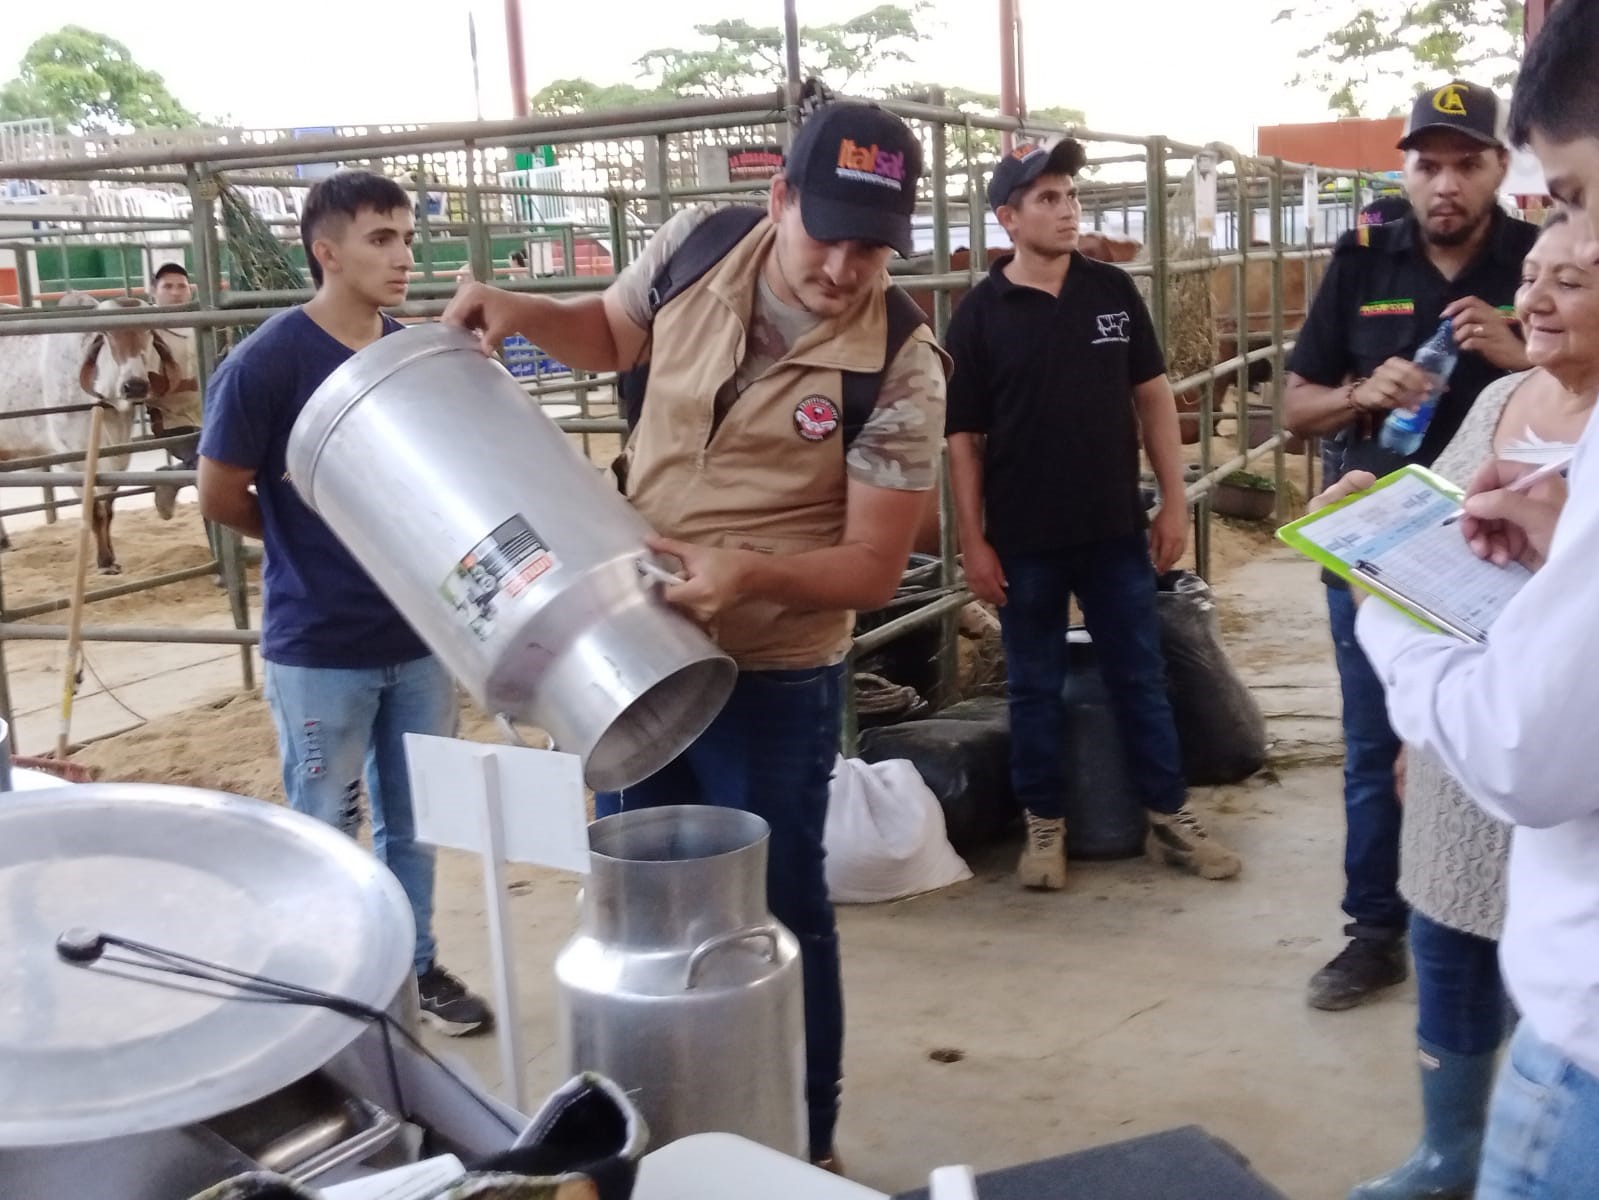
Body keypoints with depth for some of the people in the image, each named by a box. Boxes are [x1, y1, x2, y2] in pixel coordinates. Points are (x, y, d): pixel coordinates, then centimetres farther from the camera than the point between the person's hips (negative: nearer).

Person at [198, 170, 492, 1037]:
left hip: (420, 632, 5)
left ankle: (416, 967, 34)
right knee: (324, 829, 10)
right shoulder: (266, 362, -15)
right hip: (317, 645, -5)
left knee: (415, 818, 17)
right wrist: (311, 548, 4)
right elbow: (220, 497, -9)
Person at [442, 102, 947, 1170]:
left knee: (779, 915, 9)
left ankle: (806, 1144, 30)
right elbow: (610, 334, 14)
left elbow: (876, 567, -18)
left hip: (773, 682, -5)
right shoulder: (695, 248, -8)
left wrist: (750, 572, -35)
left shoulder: (899, 371, -21)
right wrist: (517, 312, -5)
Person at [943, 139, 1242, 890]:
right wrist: (973, 542, -7)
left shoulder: (1113, 291, 2)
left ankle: (1171, 820, 22)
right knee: (1034, 687, 9)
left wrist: (1174, 501, 3)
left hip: (1116, 528, 2)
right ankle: (1044, 826, 23)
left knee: (1141, 676, 11)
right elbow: (963, 438, -4)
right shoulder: (979, 314, -5)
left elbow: (1151, 397, 7)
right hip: (1024, 539, -2)